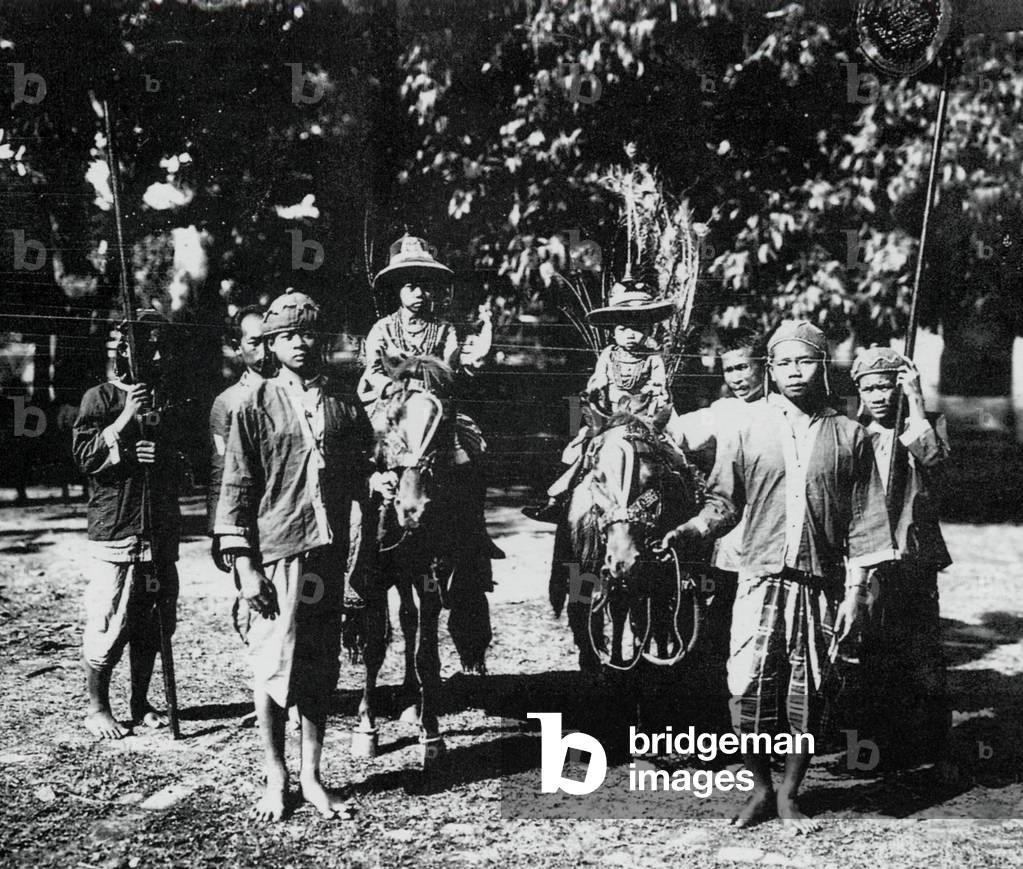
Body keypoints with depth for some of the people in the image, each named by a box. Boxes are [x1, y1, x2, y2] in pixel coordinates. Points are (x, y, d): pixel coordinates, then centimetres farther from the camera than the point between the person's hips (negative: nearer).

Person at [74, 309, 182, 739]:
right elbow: (85, 456, -11)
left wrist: (165, 456, -4)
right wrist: (126, 417, -18)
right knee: (108, 625, -5)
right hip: (115, 531, -5)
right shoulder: (101, 398, -1)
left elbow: (187, 464, 18)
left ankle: (141, 703, 22)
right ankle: (97, 708, 10)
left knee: (152, 624, 10)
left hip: (161, 533, 5)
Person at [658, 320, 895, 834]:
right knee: (749, 687, -5)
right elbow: (725, 501, 6)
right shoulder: (751, 427, 4)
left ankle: (789, 794, 21)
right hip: (760, 578, 0)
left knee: (807, 694, 5)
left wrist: (855, 589, 0)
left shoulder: (849, 435, 4)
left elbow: (863, 521, 5)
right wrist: (688, 531, -11)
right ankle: (760, 789, 14)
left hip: (821, 584, 0)